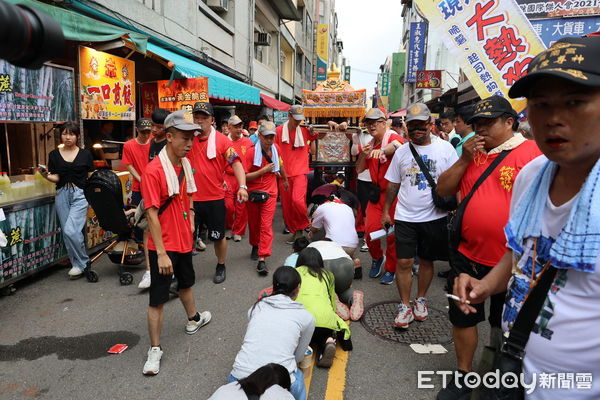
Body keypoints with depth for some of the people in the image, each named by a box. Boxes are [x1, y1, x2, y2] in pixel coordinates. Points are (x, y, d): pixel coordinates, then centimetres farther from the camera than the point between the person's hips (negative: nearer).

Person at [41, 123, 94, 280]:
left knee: (71, 230, -16)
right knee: (66, 233, 5)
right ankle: (78, 265, 18)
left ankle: (82, 263, 3)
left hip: (80, 195, -3)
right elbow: (56, 178, 5)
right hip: (62, 195, 3)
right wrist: (46, 175, -16)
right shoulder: (54, 154, 8)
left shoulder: (85, 154, 3)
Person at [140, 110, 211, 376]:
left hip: (184, 240, 8)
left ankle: (194, 320, 50)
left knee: (186, 282, 28)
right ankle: (155, 349, 17)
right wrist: (161, 253, -22)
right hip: (163, 246, -8)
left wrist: (190, 221, 9)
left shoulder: (185, 165, 3)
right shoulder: (153, 170, -21)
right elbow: (152, 214, -22)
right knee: (158, 299, 3)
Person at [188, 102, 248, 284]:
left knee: (218, 236, 13)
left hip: (215, 198, -1)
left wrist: (242, 186, -27)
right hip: (191, 198, 2)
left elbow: (236, 163, -13)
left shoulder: (222, 140, -5)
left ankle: (221, 267, 36)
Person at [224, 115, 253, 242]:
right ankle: (228, 228, 23)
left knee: (242, 207, 4)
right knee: (228, 206, -3)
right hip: (228, 178, -1)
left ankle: (238, 232, 21)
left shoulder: (248, 142, 4)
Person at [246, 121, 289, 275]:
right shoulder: (251, 152, -15)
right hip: (253, 193, -1)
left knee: (266, 225, -9)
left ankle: (262, 259, -9)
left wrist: (285, 180, 33)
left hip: (270, 193, 1)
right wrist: (263, 170, -22)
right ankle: (255, 246, 42)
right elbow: (245, 176, -18)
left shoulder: (276, 149, -1)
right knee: (253, 223, 16)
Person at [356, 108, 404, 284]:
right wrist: (363, 155, -6)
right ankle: (377, 258, 27)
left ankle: (390, 269, 20)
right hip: (377, 193, 5)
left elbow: (398, 144, -36)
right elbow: (359, 169, 13)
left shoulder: (392, 137, -9)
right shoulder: (370, 145, 12)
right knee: (370, 229, -1)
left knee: (392, 233, 2)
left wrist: (383, 150, -55)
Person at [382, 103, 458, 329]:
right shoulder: (402, 151, 6)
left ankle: (421, 300, 32)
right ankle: (405, 306, 15)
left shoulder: (445, 148, -2)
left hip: (434, 216, -1)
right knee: (404, 262, -1)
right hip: (405, 217, 1)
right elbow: (393, 184, 12)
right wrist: (386, 211, 13)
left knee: (427, 260, 12)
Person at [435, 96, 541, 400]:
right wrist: (464, 159, -7)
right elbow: (443, 190, 6)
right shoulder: (472, 153, 7)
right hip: (467, 253, 5)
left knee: (505, 324, 17)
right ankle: (463, 375, 35)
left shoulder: (532, 152, -11)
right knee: (463, 317, 15)